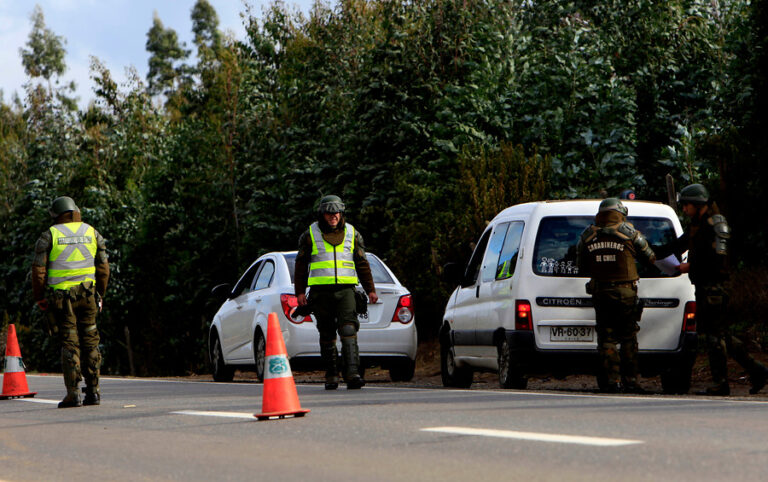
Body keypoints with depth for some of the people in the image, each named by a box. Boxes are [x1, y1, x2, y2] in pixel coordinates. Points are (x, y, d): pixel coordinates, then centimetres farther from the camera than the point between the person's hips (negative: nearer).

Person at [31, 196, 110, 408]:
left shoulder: (49, 236, -1)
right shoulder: (92, 233, 8)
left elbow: (38, 269, -5)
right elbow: (103, 268, 8)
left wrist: (39, 297, 4)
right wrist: (100, 294, 18)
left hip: (60, 297, -2)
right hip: (87, 293, 2)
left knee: (69, 343, -2)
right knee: (90, 342, 10)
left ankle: (73, 393, -7)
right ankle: (93, 391, 10)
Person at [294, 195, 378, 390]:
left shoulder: (352, 234, 10)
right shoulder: (311, 235, 5)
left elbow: (362, 264, 15)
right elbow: (301, 265, 9)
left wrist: (370, 290, 11)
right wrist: (300, 292, 4)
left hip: (345, 289, 0)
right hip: (321, 291, 0)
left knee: (348, 330, -14)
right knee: (327, 335, 4)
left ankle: (352, 374, -22)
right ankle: (331, 376, 13)